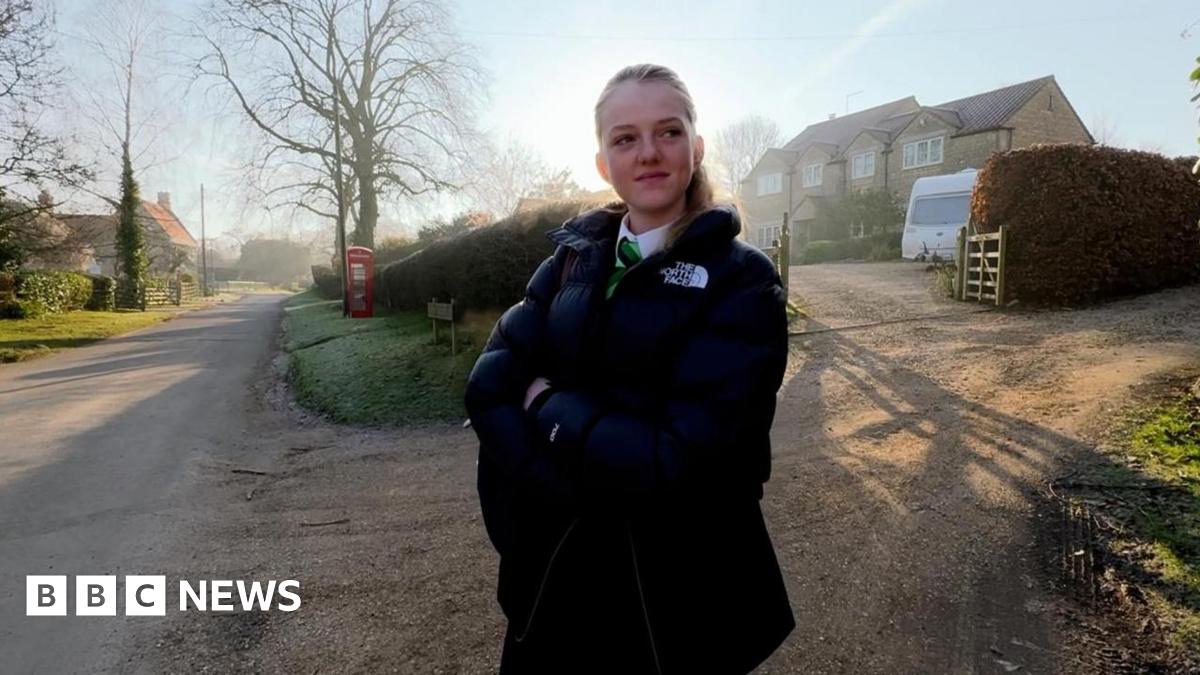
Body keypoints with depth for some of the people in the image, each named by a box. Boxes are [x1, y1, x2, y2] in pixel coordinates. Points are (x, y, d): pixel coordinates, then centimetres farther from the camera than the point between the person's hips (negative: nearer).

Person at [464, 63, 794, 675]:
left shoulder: (742, 280, -14)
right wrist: (577, 480, -21)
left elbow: (678, 460, -23)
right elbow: (488, 384, -8)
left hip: (680, 590, -3)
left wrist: (548, 407, -14)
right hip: (555, 567, 4)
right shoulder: (575, 257, 1)